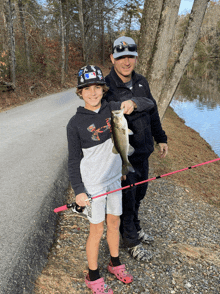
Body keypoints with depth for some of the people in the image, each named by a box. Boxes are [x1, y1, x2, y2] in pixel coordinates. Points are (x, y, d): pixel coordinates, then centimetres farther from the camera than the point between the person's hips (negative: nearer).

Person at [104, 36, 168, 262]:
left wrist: (160, 138, 19)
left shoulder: (141, 82, 3)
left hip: (143, 152, 7)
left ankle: (135, 229, 46)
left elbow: (152, 112, 15)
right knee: (127, 199, 8)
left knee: (139, 193, 22)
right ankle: (131, 242, 30)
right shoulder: (106, 87, -18)